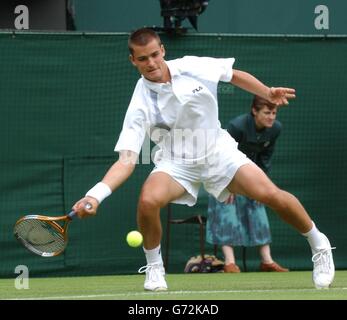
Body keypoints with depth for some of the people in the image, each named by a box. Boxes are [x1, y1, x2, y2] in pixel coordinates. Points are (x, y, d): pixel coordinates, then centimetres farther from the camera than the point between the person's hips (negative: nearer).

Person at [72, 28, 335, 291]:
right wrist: (96, 195, -39)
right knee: (148, 200, -32)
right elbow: (126, 160, -25)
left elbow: (235, 75, 9)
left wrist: (267, 93, -2)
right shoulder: (140, 106, -19)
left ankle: (318, 244, 11)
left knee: (272, 195, -16)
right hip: (177, 163, -2)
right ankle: (154, 267, -4)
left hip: (219, 151, 2)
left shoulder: (193, 67, -12)